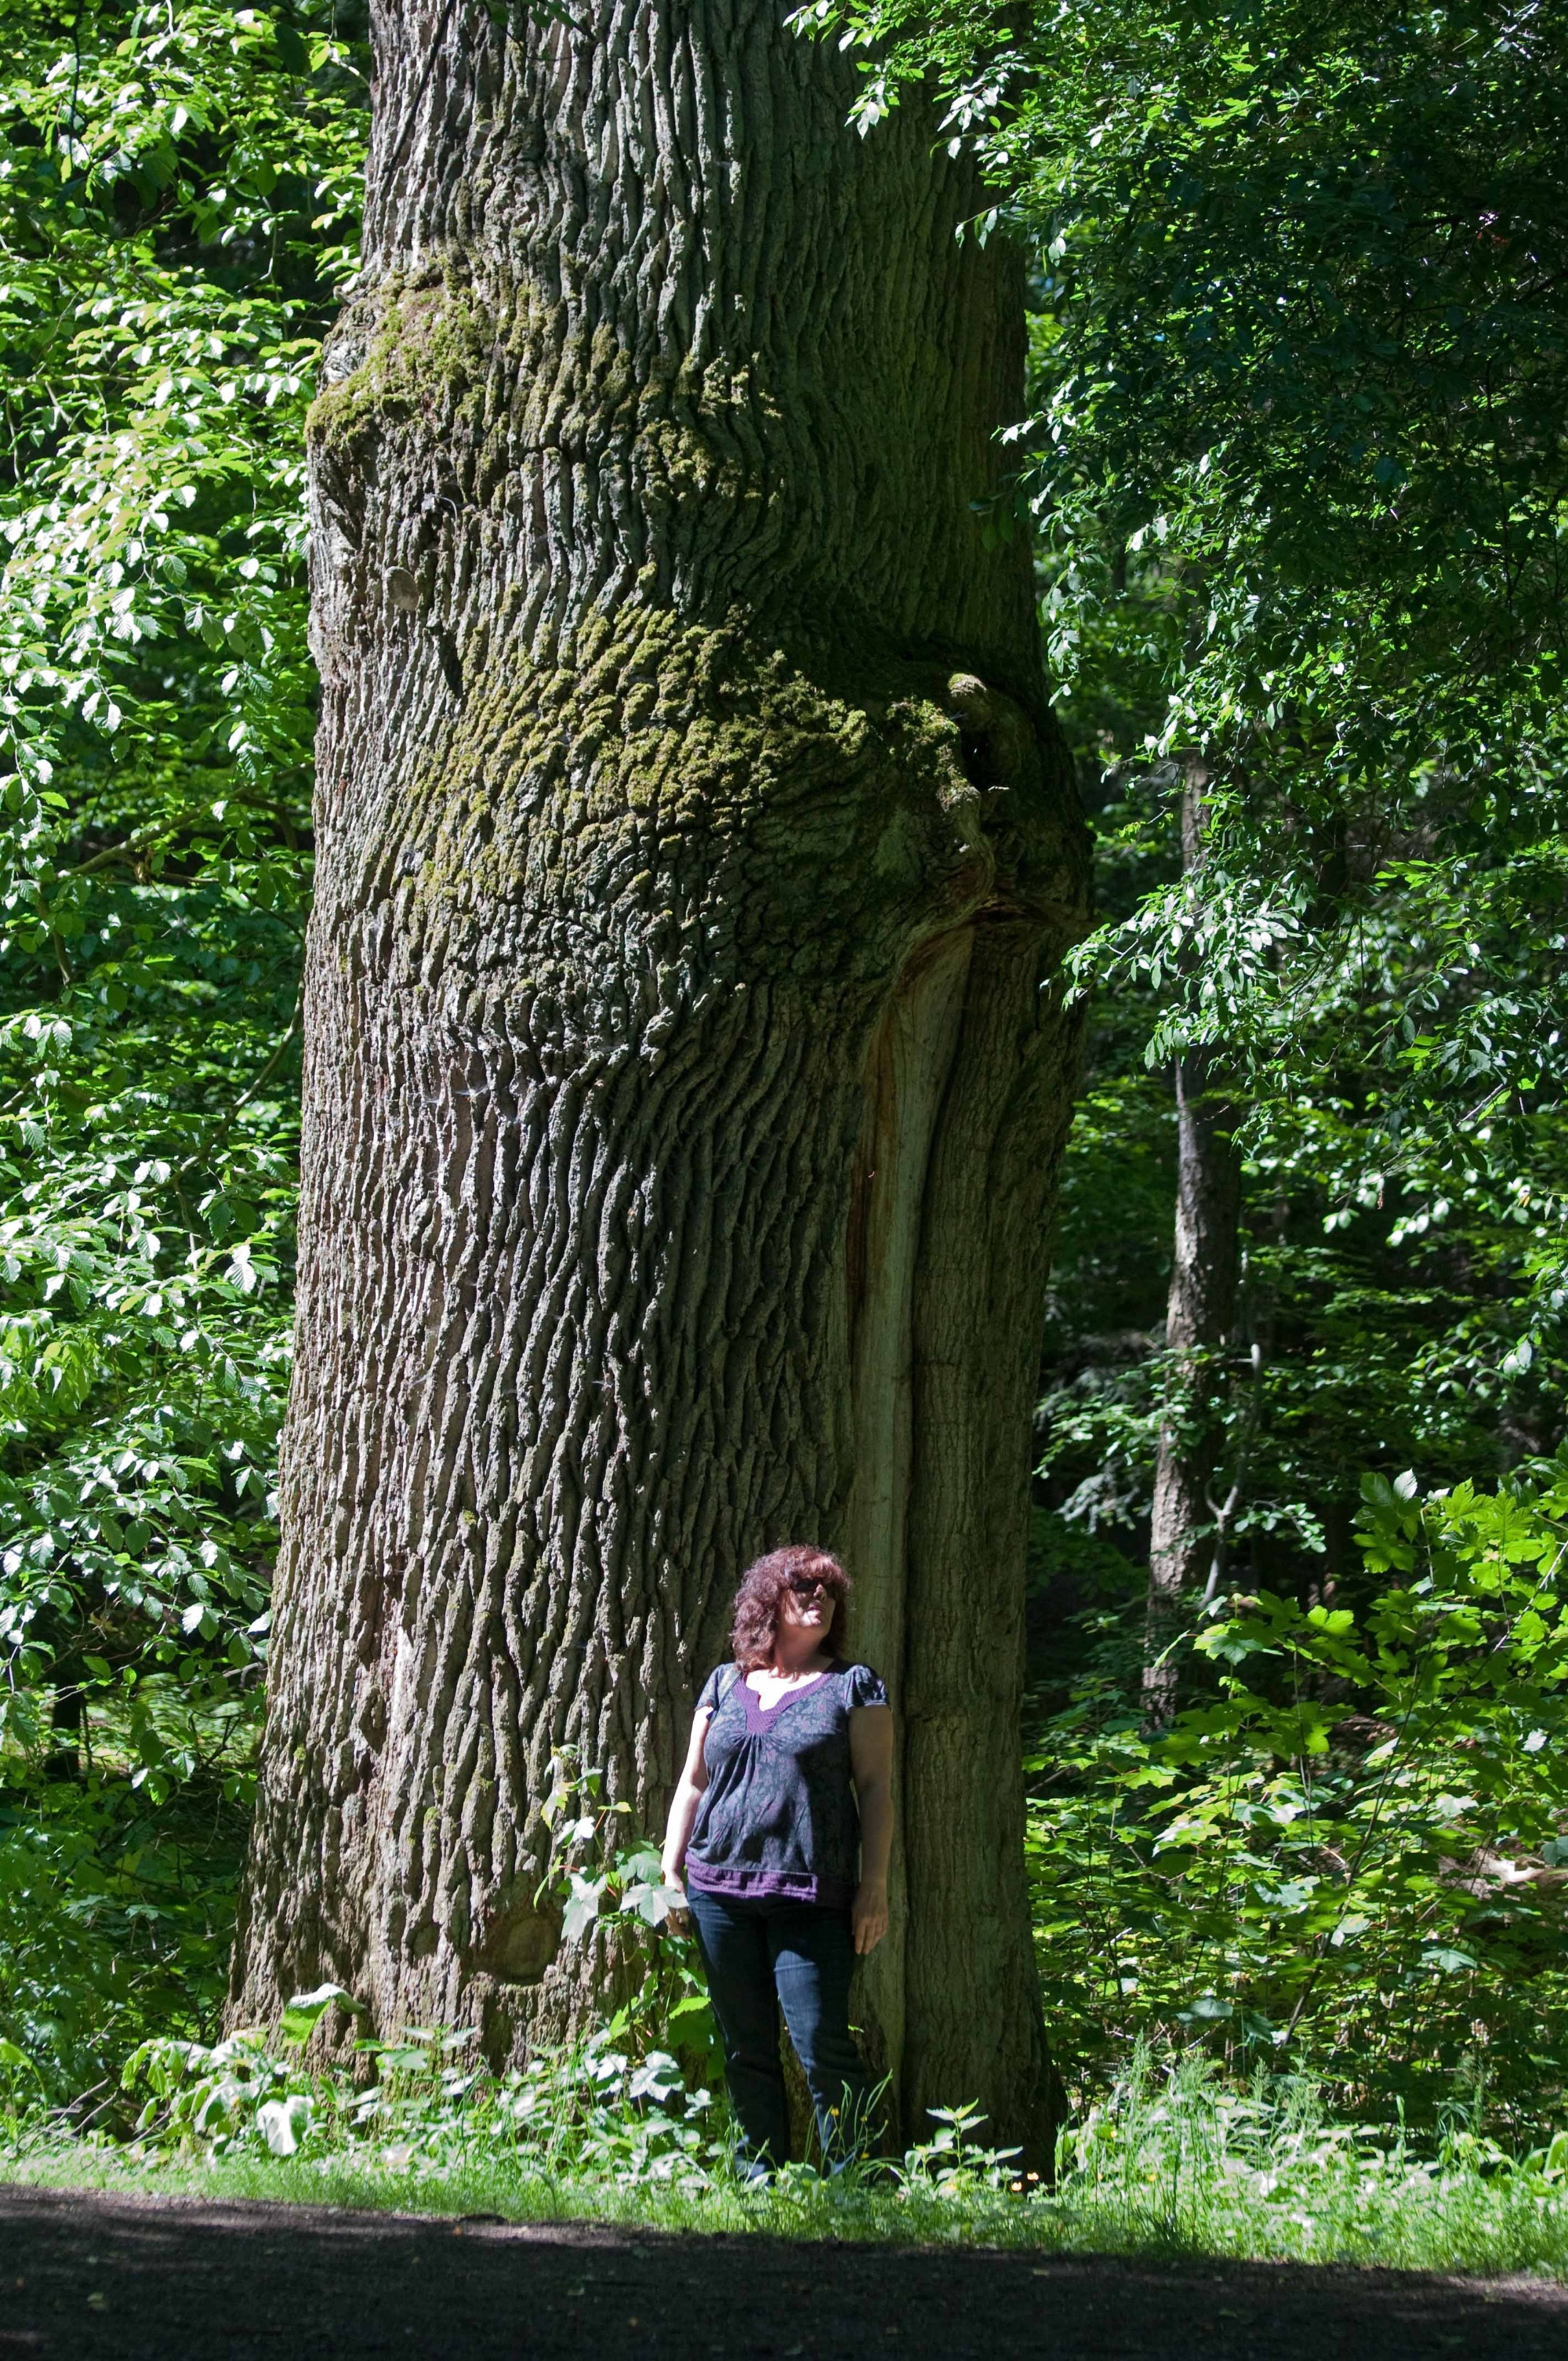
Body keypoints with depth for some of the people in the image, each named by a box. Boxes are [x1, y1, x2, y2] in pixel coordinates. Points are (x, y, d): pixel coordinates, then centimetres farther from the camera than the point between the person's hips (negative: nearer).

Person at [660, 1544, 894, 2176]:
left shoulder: (854, 1686, 7)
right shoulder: (725, 1685, 16)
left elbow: (876, 1788, 3)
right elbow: (692, 1783, 19)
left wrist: (875, 1886, -5)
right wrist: (671, 1871, 10)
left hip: (811, 1898, -4)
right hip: (720, 1889, 4)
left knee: (821, 2042, -11)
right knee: (744, 2047, 5)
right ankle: (759, 2176, 11)